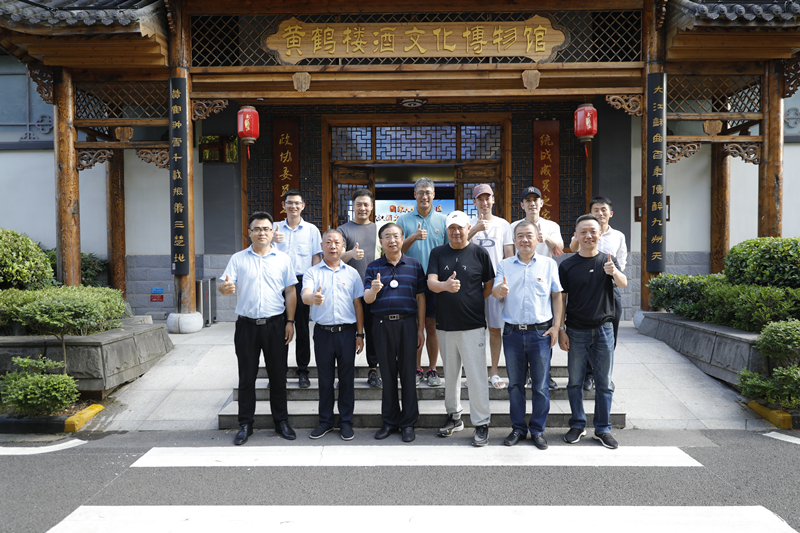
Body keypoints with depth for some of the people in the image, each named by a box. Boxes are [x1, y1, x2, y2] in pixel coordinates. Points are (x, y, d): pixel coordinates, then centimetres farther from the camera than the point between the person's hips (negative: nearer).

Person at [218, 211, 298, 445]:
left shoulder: (283, 259, 6)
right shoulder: (238, 259, 6)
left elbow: (290, 292, 5)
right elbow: (224, 286, -1)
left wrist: (290, 321, -2)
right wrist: (225, 288, -26)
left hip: (276, 324, 0)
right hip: (247, 324, 0)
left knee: (278, 375, 7)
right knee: (246, 376, 7)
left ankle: (281, 421, 20)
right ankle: (245, 424, 18)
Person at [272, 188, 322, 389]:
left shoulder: (311, 230, 6)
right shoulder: (275, 228, 9)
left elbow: (316, 258, 6)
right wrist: (272, 240, -24)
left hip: (302, 281, -1)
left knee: (302, 328, 4)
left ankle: (303, 371, 13)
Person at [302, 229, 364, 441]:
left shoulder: (352, 273, 8)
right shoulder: (312, 272, 3)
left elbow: (358, 304, 10)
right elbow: (305, 295, -15)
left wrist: (360, 334, 5)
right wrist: (313, 298, -39)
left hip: (347, 331, 1)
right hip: (323, 331, -1)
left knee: (347, 378, 6)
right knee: (324, 378, 8)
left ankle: (346, 421, 19)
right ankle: (325, 421, 22)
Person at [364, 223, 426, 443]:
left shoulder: (414, 265, 6)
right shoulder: (373, 267, 7)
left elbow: (420, 298, 6)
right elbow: (367, 299, 2)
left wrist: (421, 329, 2)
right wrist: (373, 290, -22)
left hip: (407, 323, -1)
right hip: (382, 324, 1)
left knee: (408, 373, 4)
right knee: (387, 373, 9)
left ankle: (408, 423, 14)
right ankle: (390, 421, 21)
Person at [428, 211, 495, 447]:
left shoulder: (480, 253, 0)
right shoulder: (438, 253, 7)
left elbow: (489, 286, 7)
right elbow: (431, 282, -6)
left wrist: (472, 303, 0)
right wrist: (445, 286, -26)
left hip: (472, 324, -3)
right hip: (445, 323, 3)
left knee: (476, 375, -3)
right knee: (450, 373, 14)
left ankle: (481, 423, 7)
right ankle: (454, 417, 30)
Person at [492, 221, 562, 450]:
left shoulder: (549, 264, 4)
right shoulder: (505, 265, 8)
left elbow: (556, 296, 6)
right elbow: (495, 291, -2)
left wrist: (556, 326, -1)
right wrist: (500, 290, -26)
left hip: (540, 332, -1)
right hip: (512, 332, 2)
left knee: (540, 385, 4)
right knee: (515, 384, 10)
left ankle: (538, 429, 18)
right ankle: (518, 428, 22)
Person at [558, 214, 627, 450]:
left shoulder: (608, 261, 2)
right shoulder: (567, 265, 0)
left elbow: (624, 283, -15)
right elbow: (561, 298, 2)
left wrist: (614, 272, -38)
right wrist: (560, 329, -4)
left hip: (603, 330, 1)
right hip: (576, 331, 0)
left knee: (604, 383, 7)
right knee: (575, 381, 8)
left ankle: (603, 428, 19)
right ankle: (578, 425, 22)